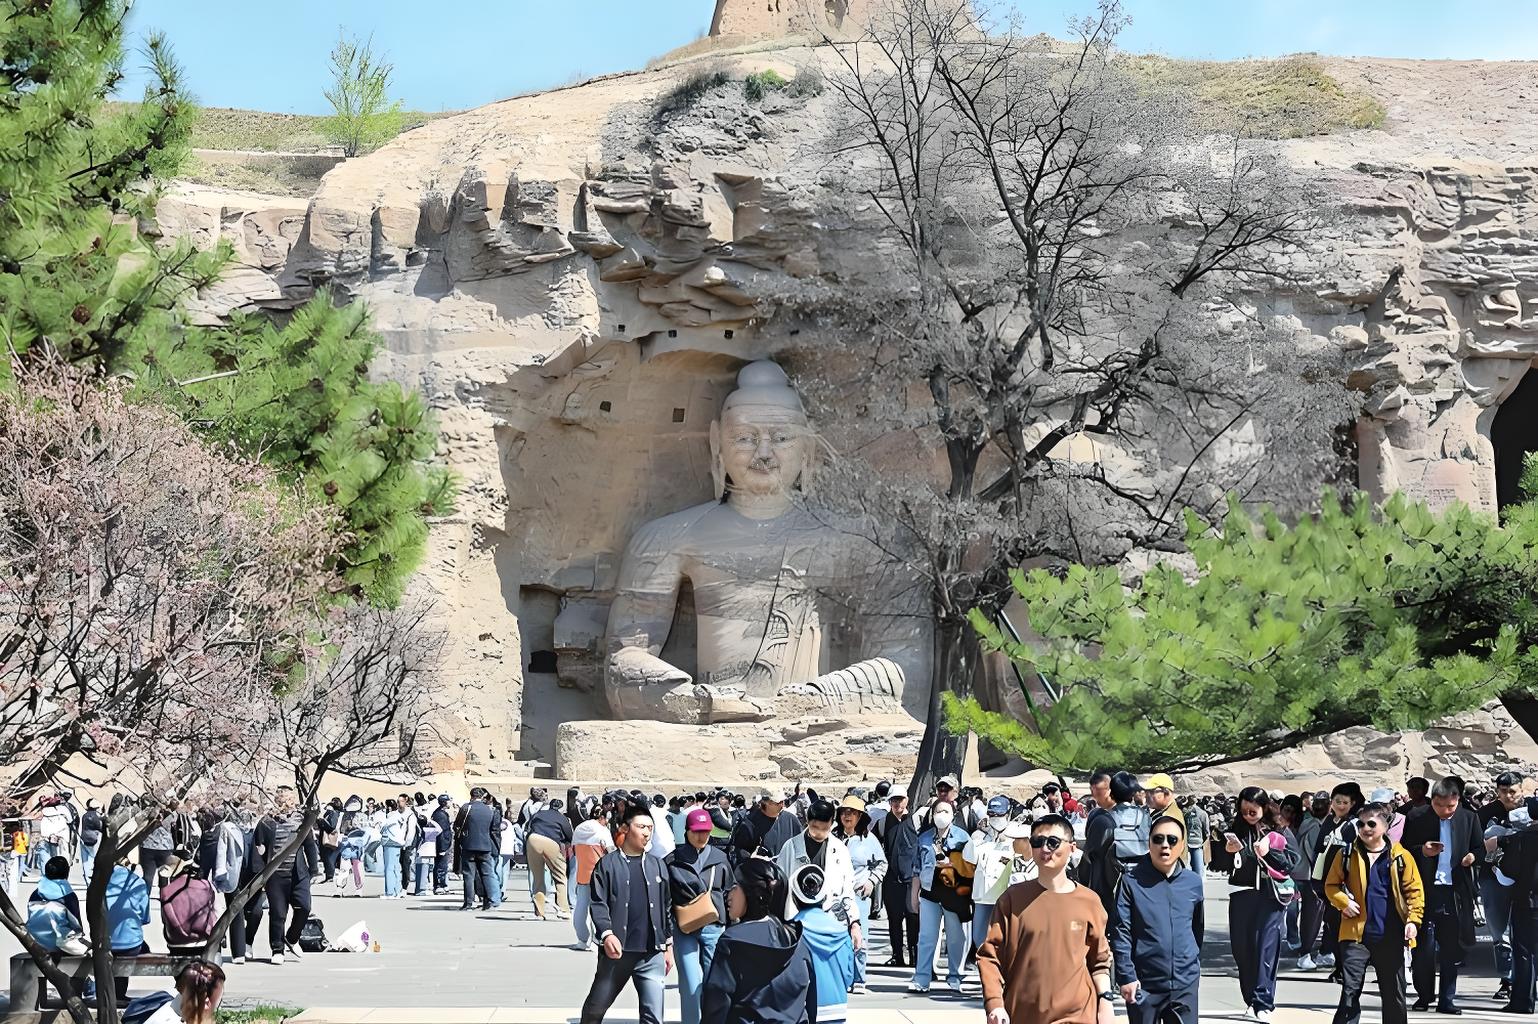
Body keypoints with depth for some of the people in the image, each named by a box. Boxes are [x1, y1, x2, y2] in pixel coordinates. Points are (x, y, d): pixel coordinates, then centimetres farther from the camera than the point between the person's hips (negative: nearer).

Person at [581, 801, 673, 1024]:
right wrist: (606, 934, -23)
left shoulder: (658, 866, 11)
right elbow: (598, 903, -8)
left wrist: (668, 945, 15)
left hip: (652, 954, 2)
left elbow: (666, 908, 16)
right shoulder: (608, 864, 0)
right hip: (617, 951, -2)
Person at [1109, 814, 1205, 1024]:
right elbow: (1120, 932, -7)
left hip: (1185, 983, 2)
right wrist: (1126, 976, -11)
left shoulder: (1194, 882, 4)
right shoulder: (1132, 881, -6)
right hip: (1144, 983, -2)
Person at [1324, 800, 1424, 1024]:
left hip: (1391, 936, 0)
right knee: (1350, 991, -6)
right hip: (1356, 933, 0)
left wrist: (1413, 920, -9)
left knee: (1394, 993, 10)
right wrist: (1344, 902, -9)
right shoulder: (1348, 854, 3)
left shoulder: (1401, 856, 1)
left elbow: (1414, 890, 2)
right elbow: (1331, 885, 9)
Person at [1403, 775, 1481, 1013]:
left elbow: (1480, 848, 15)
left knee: (1451, 948, 5)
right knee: (1423, 947, -1)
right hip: (1425, 890, -1)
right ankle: (1424, 995, 15)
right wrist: (1422, 851, -14)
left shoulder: (1469, 818, 5)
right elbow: (1404, 849, 6)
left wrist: (1472, 856, -7)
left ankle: (1447, 1000, 13)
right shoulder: (1416, 818, 1)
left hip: (1456, 892, 1)